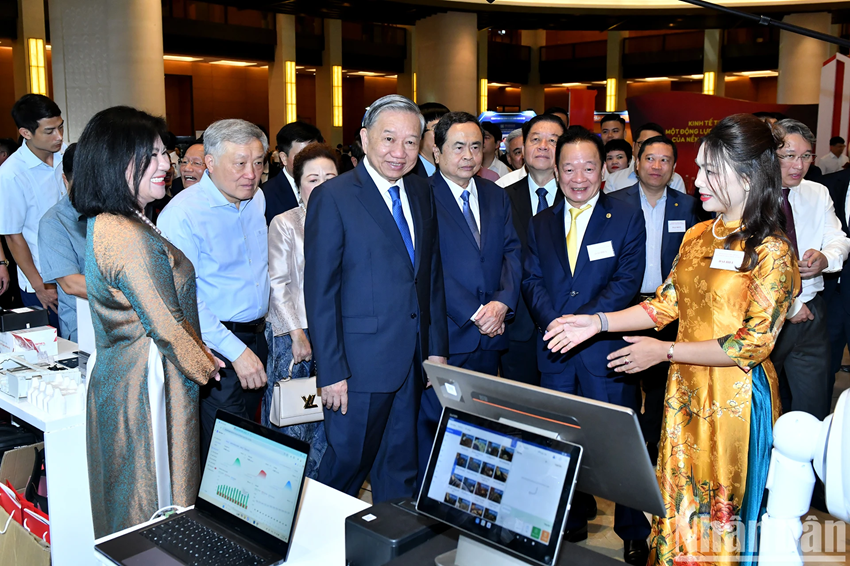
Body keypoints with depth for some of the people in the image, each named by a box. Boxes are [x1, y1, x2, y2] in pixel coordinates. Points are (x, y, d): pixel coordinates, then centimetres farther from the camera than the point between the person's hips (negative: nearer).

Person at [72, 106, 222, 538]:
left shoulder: (104, 224, 6)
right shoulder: (130, 238, -26)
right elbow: (168, 327, -22)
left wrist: (198, 355, 11)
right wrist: (203, 366, -4)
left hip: (117, 373, 10)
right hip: (149, 386, -10)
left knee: (129, 503, 23)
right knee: (158, 504, 7)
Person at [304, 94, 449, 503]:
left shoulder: (422, 193, 9)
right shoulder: (332, 198, -10)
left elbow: (432, 275, 12)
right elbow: (320, 292, -11)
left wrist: (437, 347, 8)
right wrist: (331, 373, -14)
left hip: (413, 362, 5)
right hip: (360, 363, -5)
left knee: (401, 469, 17)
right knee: (347, 465, 9)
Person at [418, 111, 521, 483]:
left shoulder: (497, 197, 13)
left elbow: (513, 253, 7)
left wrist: (502, 302, -10)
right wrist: (475, 313, -14)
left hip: (490, 336, 6)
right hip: (442, 336, -5)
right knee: (433, 426, 3)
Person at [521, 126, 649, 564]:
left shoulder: (627, 219, 0)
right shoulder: (540, 224, 11)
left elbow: (626, 283, -9)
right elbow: (531, 280, 4)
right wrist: (553, 322, -14)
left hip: (607, 349, -3)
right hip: (555, 351, 4)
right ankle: (574, 519, 32)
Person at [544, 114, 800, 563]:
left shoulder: (772, 252, -14)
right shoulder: (697, 235, 7)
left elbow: (753, 344, -18)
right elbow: (666, 303, 9)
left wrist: (665, 351, -18)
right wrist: (599, 321, -2)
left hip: (734, 401, -6)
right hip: (685, 391, 6)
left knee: (723, 509, 10)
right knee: (678, 502, 16)